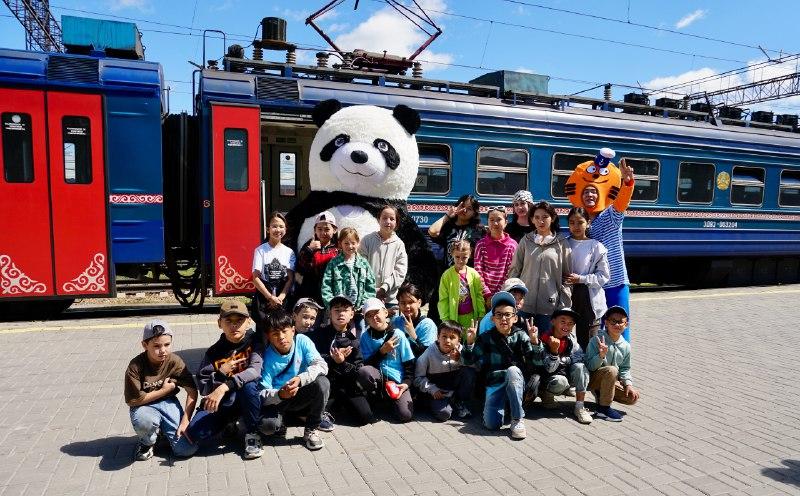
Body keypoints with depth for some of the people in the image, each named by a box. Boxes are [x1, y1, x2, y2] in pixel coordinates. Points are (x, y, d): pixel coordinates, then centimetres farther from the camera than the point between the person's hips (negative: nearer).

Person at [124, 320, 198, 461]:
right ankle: (147, 442, -2)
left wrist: (186, 421, -19)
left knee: (188, 449, -15)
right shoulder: (135, 366, -19)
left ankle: (162, 429, 16)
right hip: (144, 406, -1)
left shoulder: (174, 361, -14)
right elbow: (133, 400, -17)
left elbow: (192, 391, -11)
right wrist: (164, 390, -14)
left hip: (168, 403, 2)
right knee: (144, 421, -41)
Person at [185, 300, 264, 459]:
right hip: (222, 402, 2)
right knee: (194, 432, -22)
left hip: (248, 398, -2)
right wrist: (221, 373, -21)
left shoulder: (254, 341, -10)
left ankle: (252, 434, -15)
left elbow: (255, 370, -27)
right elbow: (203, 388, -3)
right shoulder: (213, 352, -3)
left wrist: (224, 387, -37)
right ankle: (232, 424, 8)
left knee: (248, 384, -36)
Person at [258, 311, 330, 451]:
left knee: (322, 383, -28)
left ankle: (311, 430, -9)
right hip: (276, 400, -2)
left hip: (301, 396, 2)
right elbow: (262, 394, -18)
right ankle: (281, 420, 8)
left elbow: (321, 365, -23)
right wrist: (279, 394, -40)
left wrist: (300, 379, -40)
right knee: (266, 425, -32)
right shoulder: (267, 357, -16)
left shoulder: (302, 341, -13)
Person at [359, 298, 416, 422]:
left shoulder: (398, 335, -2)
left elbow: (409, 363, 1)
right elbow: (367, 364, -3)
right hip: (376, 377, 1)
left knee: (406, 415, -21)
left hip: (397, 380, 0)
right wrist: (382, 351, -13)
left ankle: (390, 399, 13)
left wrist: (406, 383, -11)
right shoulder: (366, 336, 2)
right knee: (364, 371, -35)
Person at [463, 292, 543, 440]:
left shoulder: (520, 336, 1)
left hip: (515, 382, 0)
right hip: (494, 384, 0)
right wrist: (470, 342, -16)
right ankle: (503, 403, 14)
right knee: (491, 424, -22)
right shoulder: (486, 338, 3)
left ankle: (518, 419, -22)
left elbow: (537, 361, -7)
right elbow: (470, 362, 0)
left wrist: (534, 341, -24)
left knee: (512, 370, -36)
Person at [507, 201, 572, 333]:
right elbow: (514, 270, 8)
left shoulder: (562, 244, 3)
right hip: (525, 303, 1)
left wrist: (564, 305, -1)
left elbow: (566, 276, 4)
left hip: (550, 304, -1)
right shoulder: (526, 241, 6)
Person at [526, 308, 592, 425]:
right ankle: (546, 395, -2)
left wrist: (561, 361, -20)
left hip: (565, 374, 5)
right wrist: (554, 350, -36)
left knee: (580, 367, -23)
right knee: (561, 381, -35)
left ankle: (579, 407, -18)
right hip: (547, 377, -5)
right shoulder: (545, 339, -18)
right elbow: (550, 369, -21)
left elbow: (578, 358, -12)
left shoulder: (571, 338, -4)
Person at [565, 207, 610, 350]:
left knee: (587, 338, 1)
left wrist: (581, 279, -13)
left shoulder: (596, 246, -3)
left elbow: (603, 276, -5)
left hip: (589, 299, -2)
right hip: (568, 296, 2)